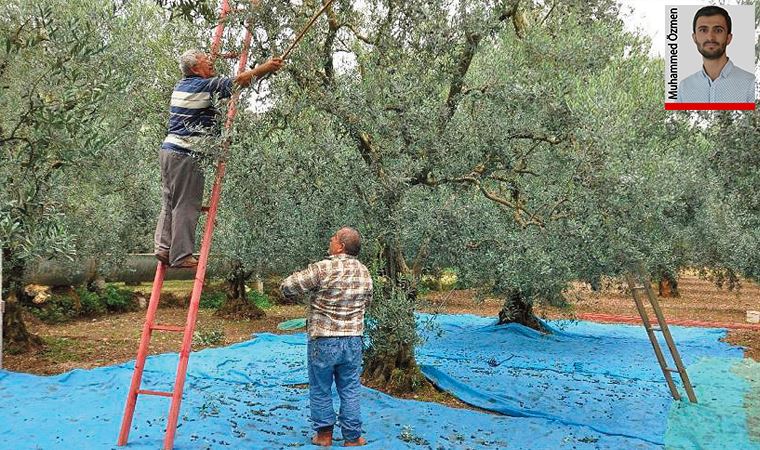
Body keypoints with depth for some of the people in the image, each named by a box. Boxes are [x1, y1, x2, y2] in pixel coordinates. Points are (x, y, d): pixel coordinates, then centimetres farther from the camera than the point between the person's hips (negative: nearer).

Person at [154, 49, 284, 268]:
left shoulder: (181, 85, 17)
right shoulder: (204, 86, -9)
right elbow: (239, 81, -10)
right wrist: (266, 67, -3)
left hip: (168, 149, 9)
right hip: (186, 154, -9)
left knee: (169, 203, 11)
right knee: (186, 206, -5)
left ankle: (164, 247, 9)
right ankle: (181, 256, -3)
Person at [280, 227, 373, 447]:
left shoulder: (323, 269, -17)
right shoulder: (364, 273, 1)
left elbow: (287, 287, -13)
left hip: (323, 341, -4)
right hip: (353, 341, 4)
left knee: (321, 390, 12)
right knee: (350, 391, 13)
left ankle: (324, 435, 23)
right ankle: (352, 437, 20)